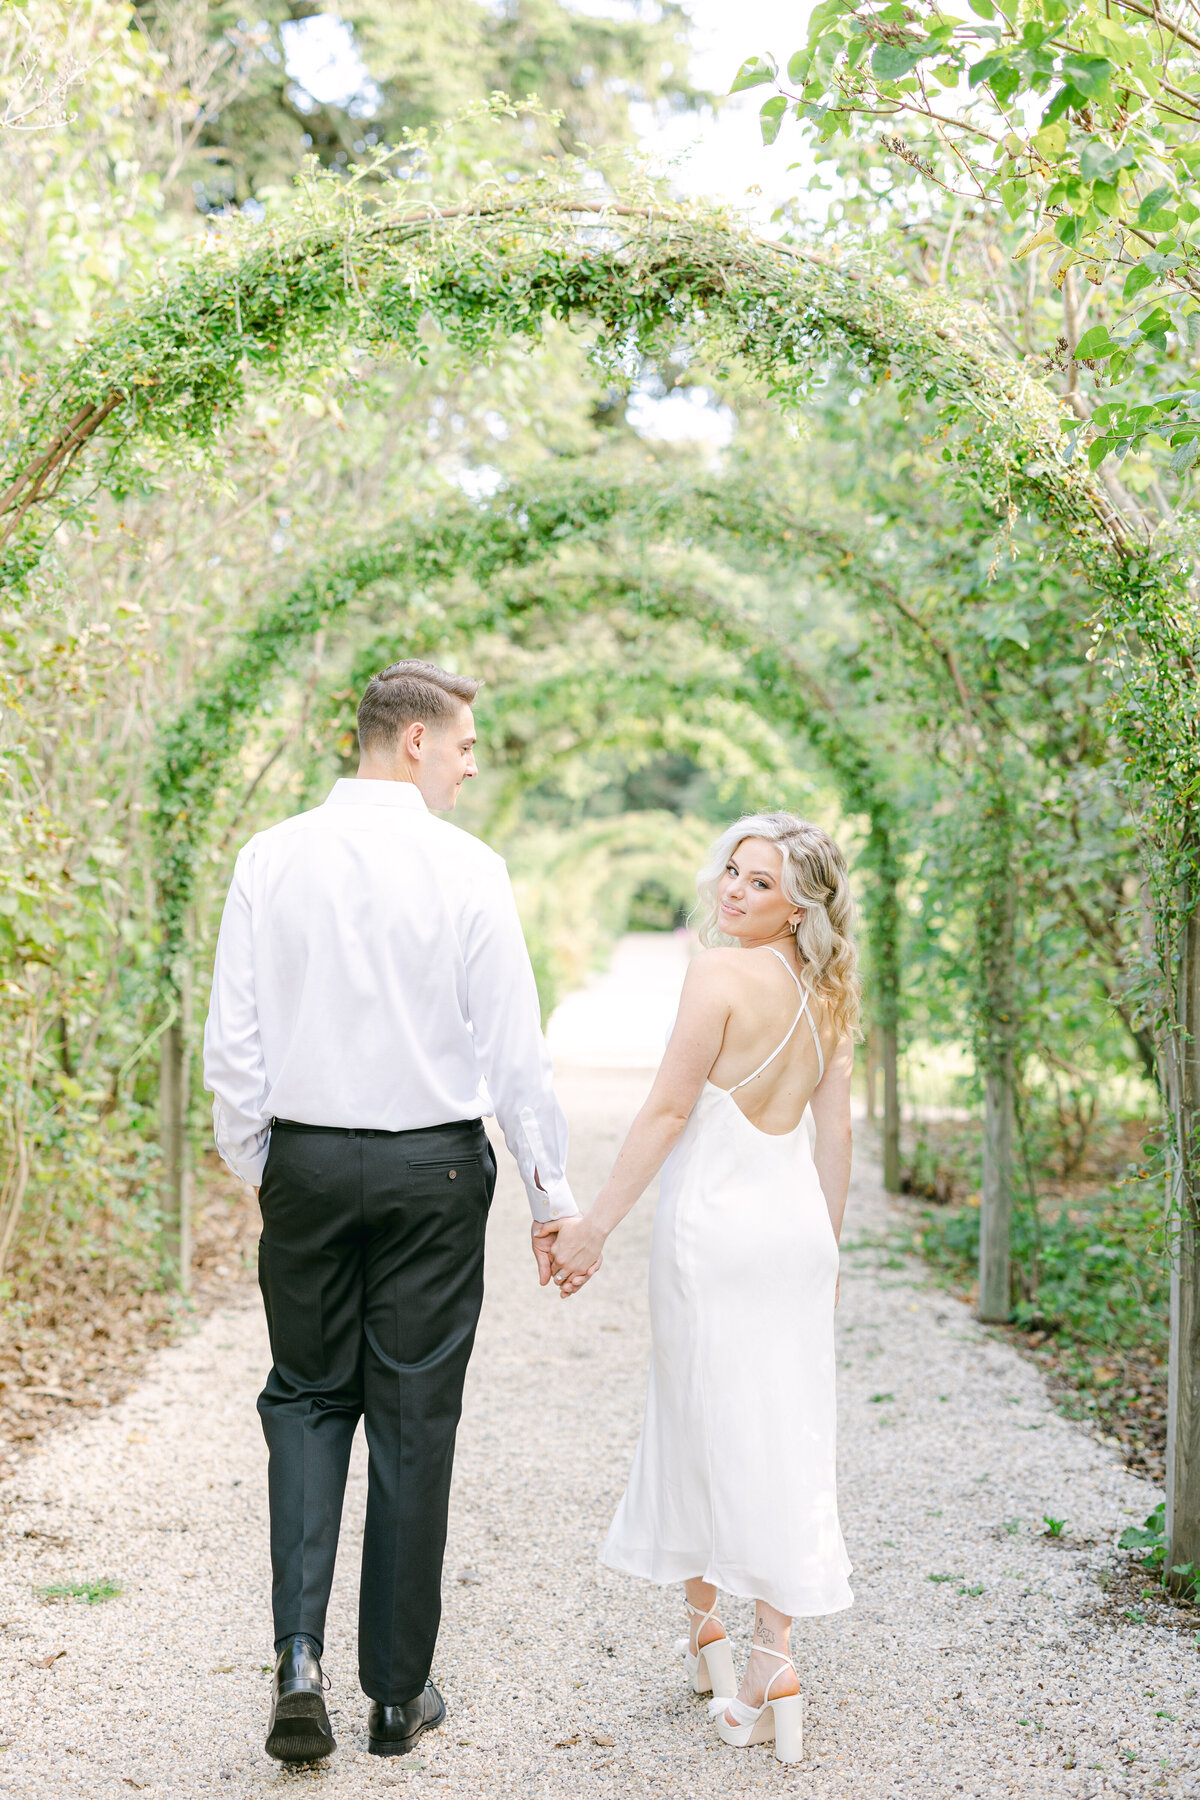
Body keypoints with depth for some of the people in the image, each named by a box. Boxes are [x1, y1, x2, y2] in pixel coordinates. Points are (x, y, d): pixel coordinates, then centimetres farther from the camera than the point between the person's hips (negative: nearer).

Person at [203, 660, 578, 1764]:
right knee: (415, 1417, 8)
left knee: (306, 1398, 16)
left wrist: (250, 1165, 12)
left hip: (305, 1161, 2)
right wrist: (553, 1194, -1)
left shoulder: (271, 857, -2)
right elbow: (515, 1052, -8)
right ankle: (398, 1693, 18)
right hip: (433, 1169, -2)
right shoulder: (468, 869, -9)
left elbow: (233, 1039, -1)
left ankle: (301, 1654, 0)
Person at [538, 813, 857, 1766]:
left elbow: (668, 1111, -13)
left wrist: (596, 1225, -9)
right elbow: (835, 1130, 11)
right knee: (788, 1436, 8)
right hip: (798, 1225, 6)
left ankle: (707, 1629, 24)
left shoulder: (720, 973, -13)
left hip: (716, 1222, -6)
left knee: (705, 1427, 9)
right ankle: (772, 1661, 10)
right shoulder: (828, 992, 7)